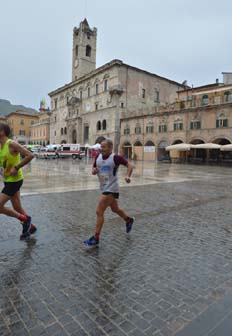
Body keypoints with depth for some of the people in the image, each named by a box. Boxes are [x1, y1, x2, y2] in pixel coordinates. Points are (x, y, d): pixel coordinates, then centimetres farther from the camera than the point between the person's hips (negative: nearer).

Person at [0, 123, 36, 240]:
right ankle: (30, 227, 30)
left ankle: (25, 219, 8)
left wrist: (16, 168, -24)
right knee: (17, 208, 14)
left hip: (14, 180, -8)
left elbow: (30, 156, -25)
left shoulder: (12, 144, -18)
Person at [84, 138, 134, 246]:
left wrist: (128, 176, -29)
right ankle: (129, 220, 51)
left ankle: (96, 238, 3)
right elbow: (93, 170, 14)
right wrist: (94, 171, -10)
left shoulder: (115, 158, -16)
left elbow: (129, 165, -13)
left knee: (99, 212, -10)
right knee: (115, 209, 25)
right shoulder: (98, 157, 3)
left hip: (111, 189, -8)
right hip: (104, 188, 8)